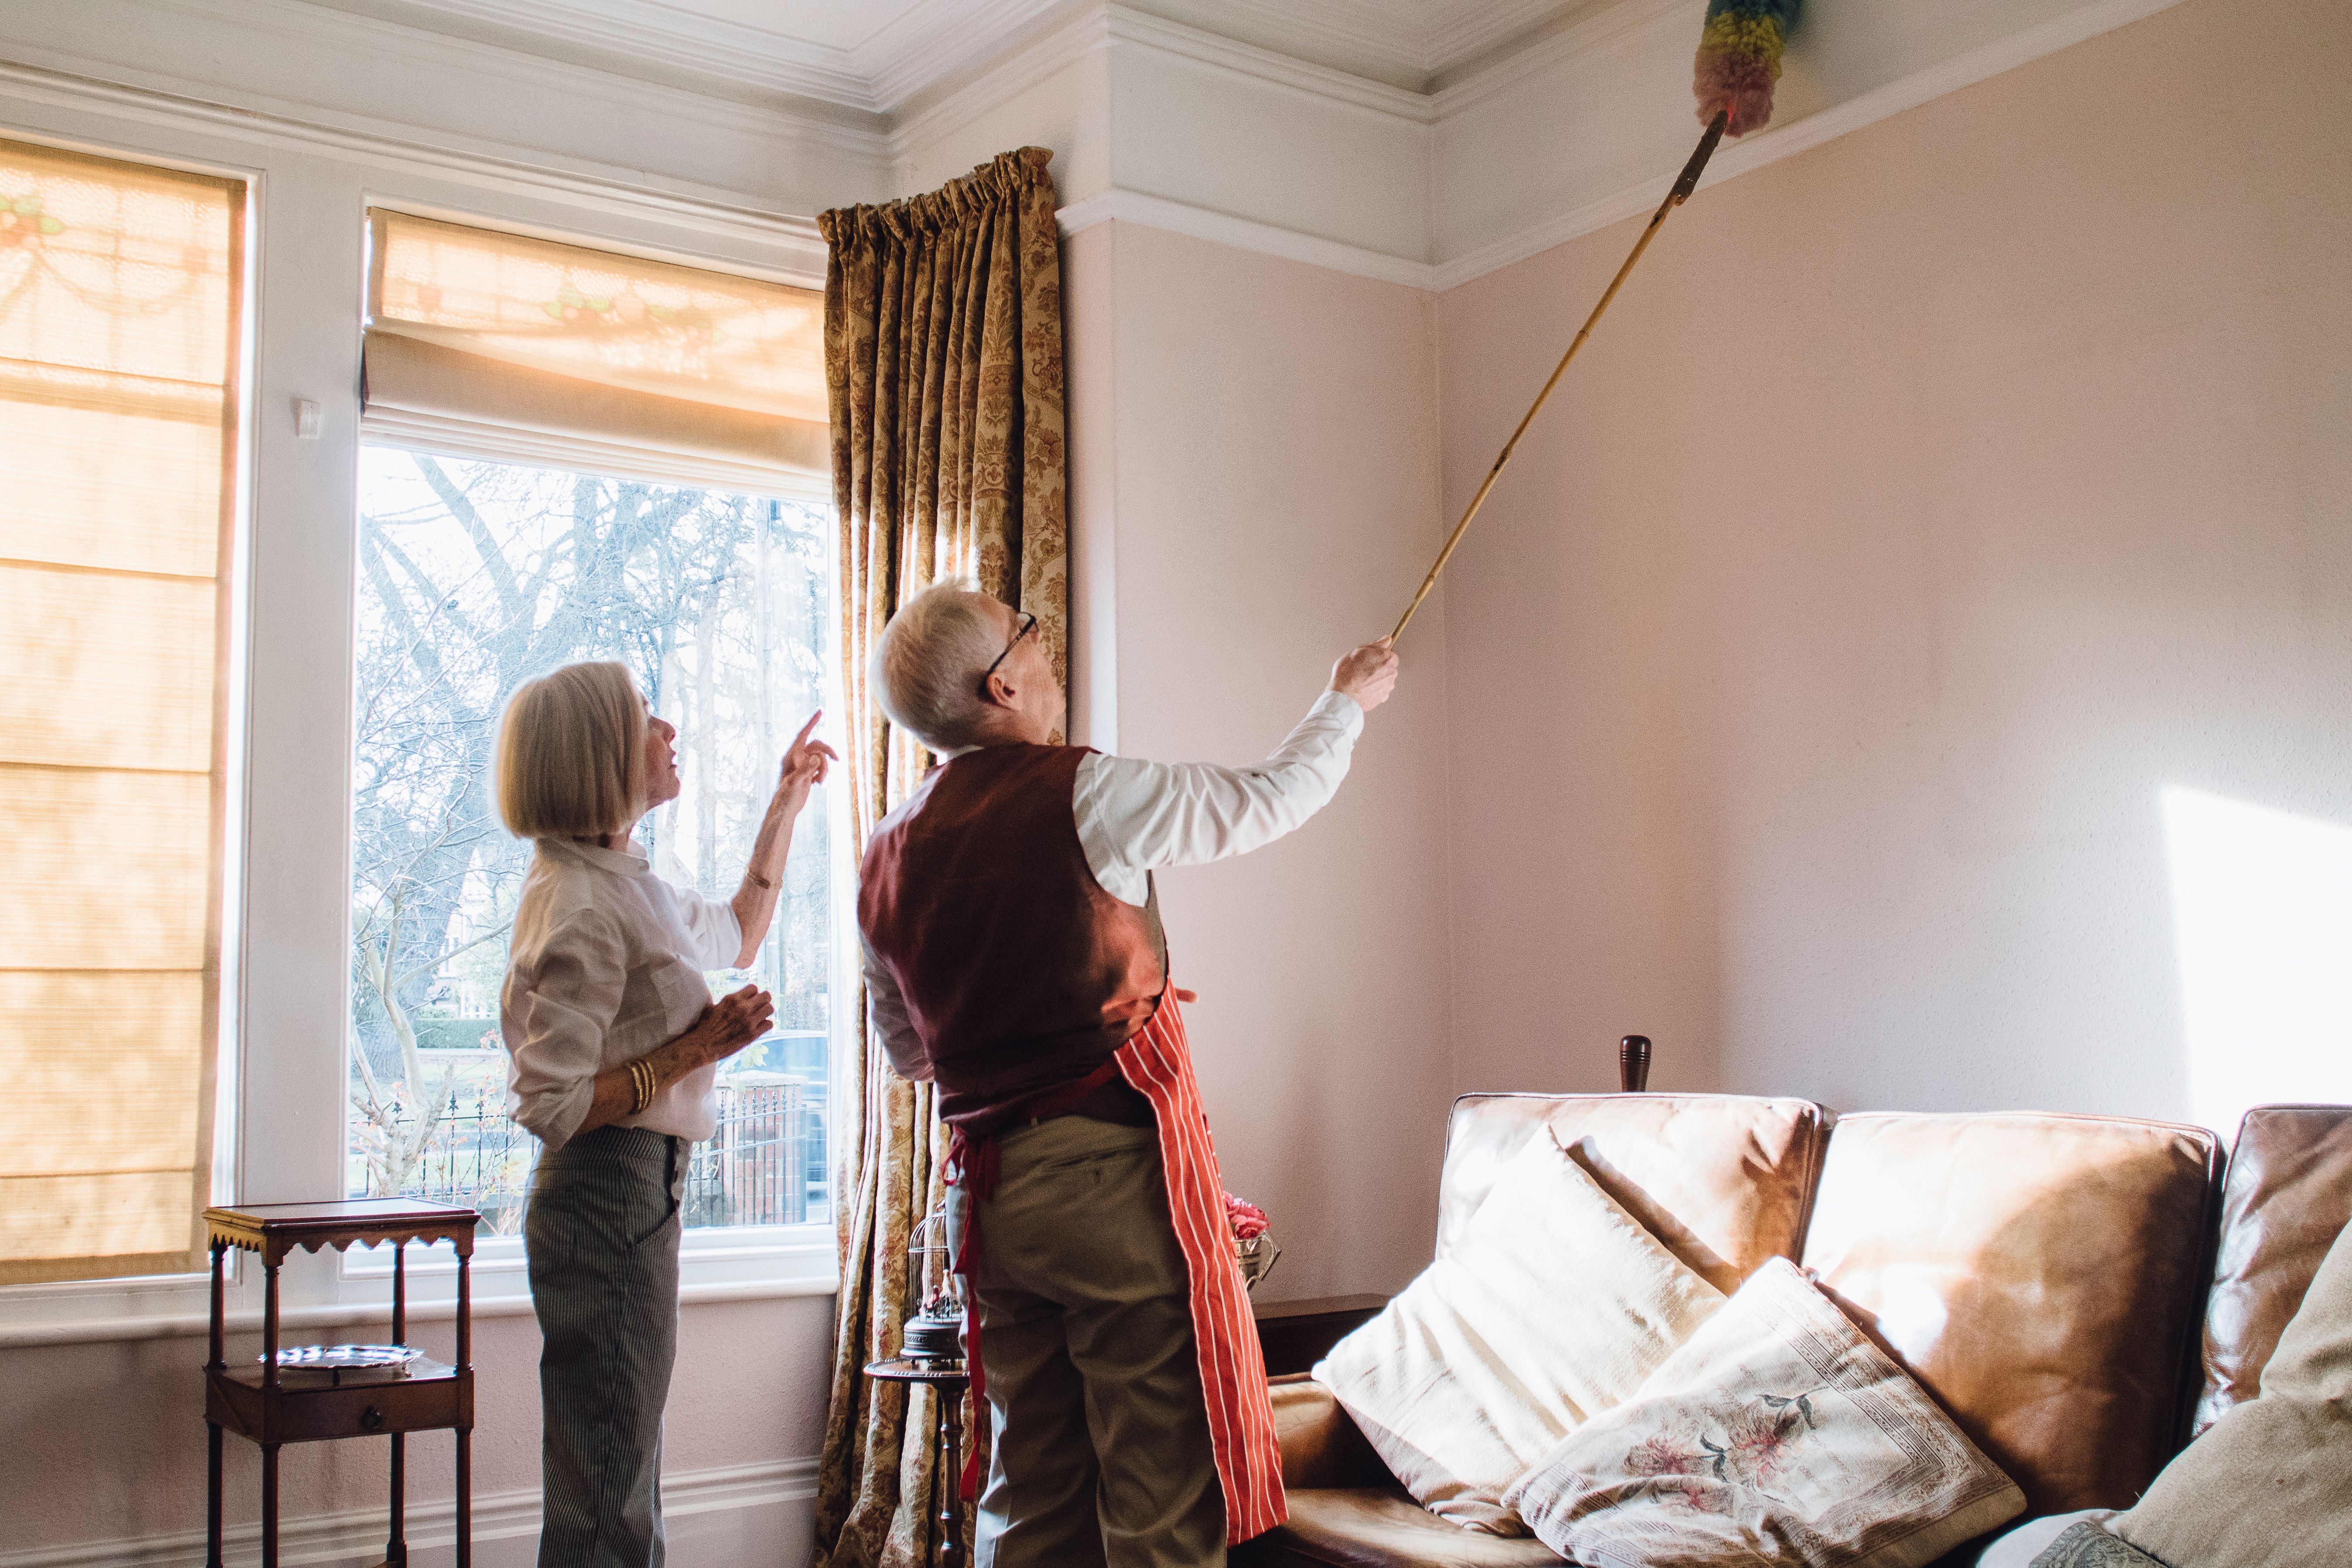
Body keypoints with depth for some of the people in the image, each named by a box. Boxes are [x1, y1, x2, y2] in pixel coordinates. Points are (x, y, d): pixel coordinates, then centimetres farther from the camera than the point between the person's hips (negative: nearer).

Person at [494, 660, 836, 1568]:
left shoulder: (623, 880, 12)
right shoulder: (579, 902, -18)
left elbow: (733, 938, 30)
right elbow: (550, 1106, -22)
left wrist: (786, 809, 26)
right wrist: (695, 1048, -17)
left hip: (641, 1194, 10)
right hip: (609, 1196, -10)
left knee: (620, 1490, 18)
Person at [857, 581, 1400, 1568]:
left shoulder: (887, 860, 8)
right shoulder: (1082, 794, -10)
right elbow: (1274, 797, 4)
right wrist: (1347, 700, 22)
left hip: (988, 1191, 7)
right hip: (1116, 1165, -7)